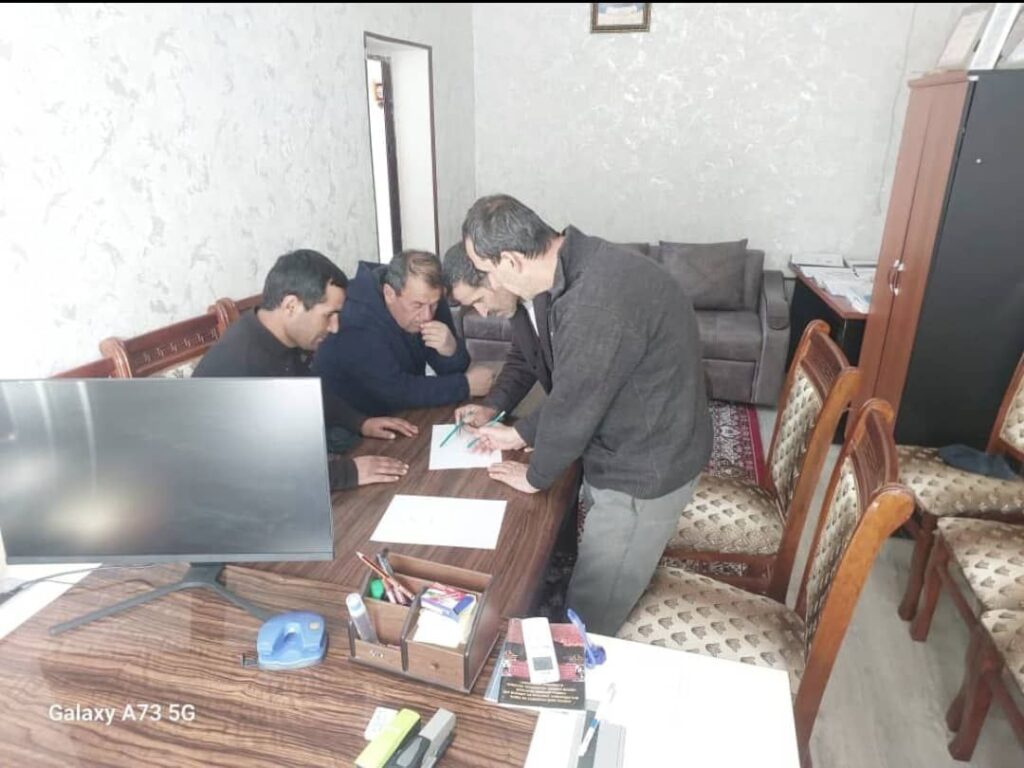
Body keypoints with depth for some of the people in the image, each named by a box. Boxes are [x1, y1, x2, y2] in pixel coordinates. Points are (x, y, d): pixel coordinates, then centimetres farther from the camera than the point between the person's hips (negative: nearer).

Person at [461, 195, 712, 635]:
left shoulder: (599, 300, -33)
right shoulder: (582, 265, 0)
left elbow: (574, 404, -23)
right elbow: (571, 383, 11)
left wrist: (535, 475, -6)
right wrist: (522, 434, 12)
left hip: (644, 469, -9)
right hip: (627, 450, 9)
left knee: (590, 612, 8)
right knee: (598, 583, 27)